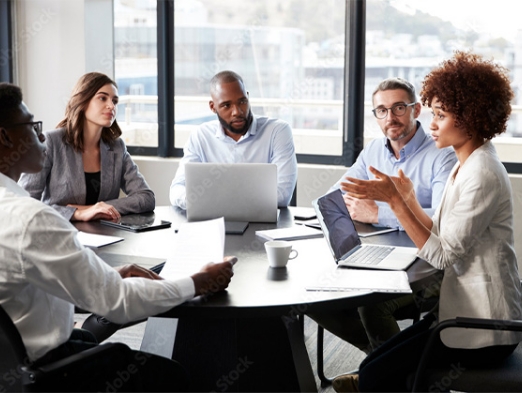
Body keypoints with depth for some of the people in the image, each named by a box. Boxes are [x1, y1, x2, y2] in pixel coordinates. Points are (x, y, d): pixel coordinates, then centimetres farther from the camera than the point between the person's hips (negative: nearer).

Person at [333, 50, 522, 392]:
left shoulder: (482, 174, -21)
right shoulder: (466, 165, 10)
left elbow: (443, 255, -22)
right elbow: (443, 237, 8)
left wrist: (396, 201, -21)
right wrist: (407, 198, -1)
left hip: (484, 328, -9)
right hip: (468, 310, 9)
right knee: (378, 365, 7)